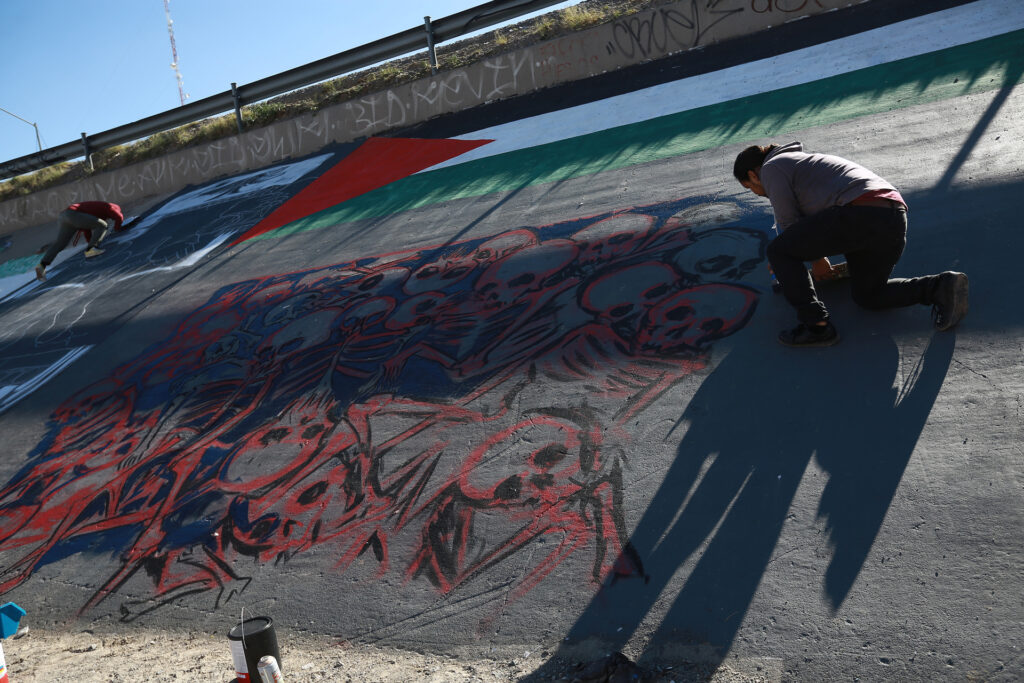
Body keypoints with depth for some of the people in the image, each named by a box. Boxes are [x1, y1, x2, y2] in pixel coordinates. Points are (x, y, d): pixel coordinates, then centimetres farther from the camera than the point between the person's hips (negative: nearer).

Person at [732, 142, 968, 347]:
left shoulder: (772, 168, 9)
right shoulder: (802, 160, 37)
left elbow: (789, 222, 5)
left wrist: (816, 259, 19)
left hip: (861, 214, -10)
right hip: (896, 218, 10)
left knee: (778, 251, 2)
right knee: (868, 295, 24)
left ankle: (817, 325, -6)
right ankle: (939, 286, 4)